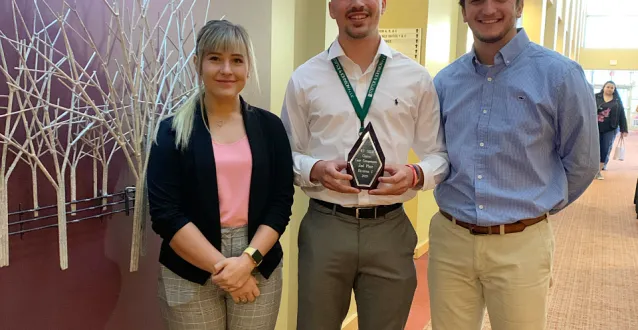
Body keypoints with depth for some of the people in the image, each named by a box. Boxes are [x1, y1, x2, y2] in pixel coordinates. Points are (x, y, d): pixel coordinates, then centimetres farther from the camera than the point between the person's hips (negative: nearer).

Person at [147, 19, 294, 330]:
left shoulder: (269, 127, 3)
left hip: (260, 270, 2)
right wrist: (221, 267, -15)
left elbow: (281, 202, -1)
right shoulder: (173, 131, -3)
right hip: (190, 275, -1)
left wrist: (248, 259, -14)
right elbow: (165, 212, -8)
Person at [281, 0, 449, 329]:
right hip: (324, 227, 0)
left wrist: (416, 175, -13)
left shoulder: (416, 77, 3)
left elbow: (439, 155, 7)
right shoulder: (304, 78, 1)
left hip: (390, 229, 1)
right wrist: (315, 169, -14)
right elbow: (286, 155, 6)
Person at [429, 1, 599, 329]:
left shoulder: (560, 74, -6)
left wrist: (535, 208, 9)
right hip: (449, 240, 3)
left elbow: (581, 163, 2)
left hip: (520, 246, -3)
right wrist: (460, 202, 11)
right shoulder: (445, 81, 5)